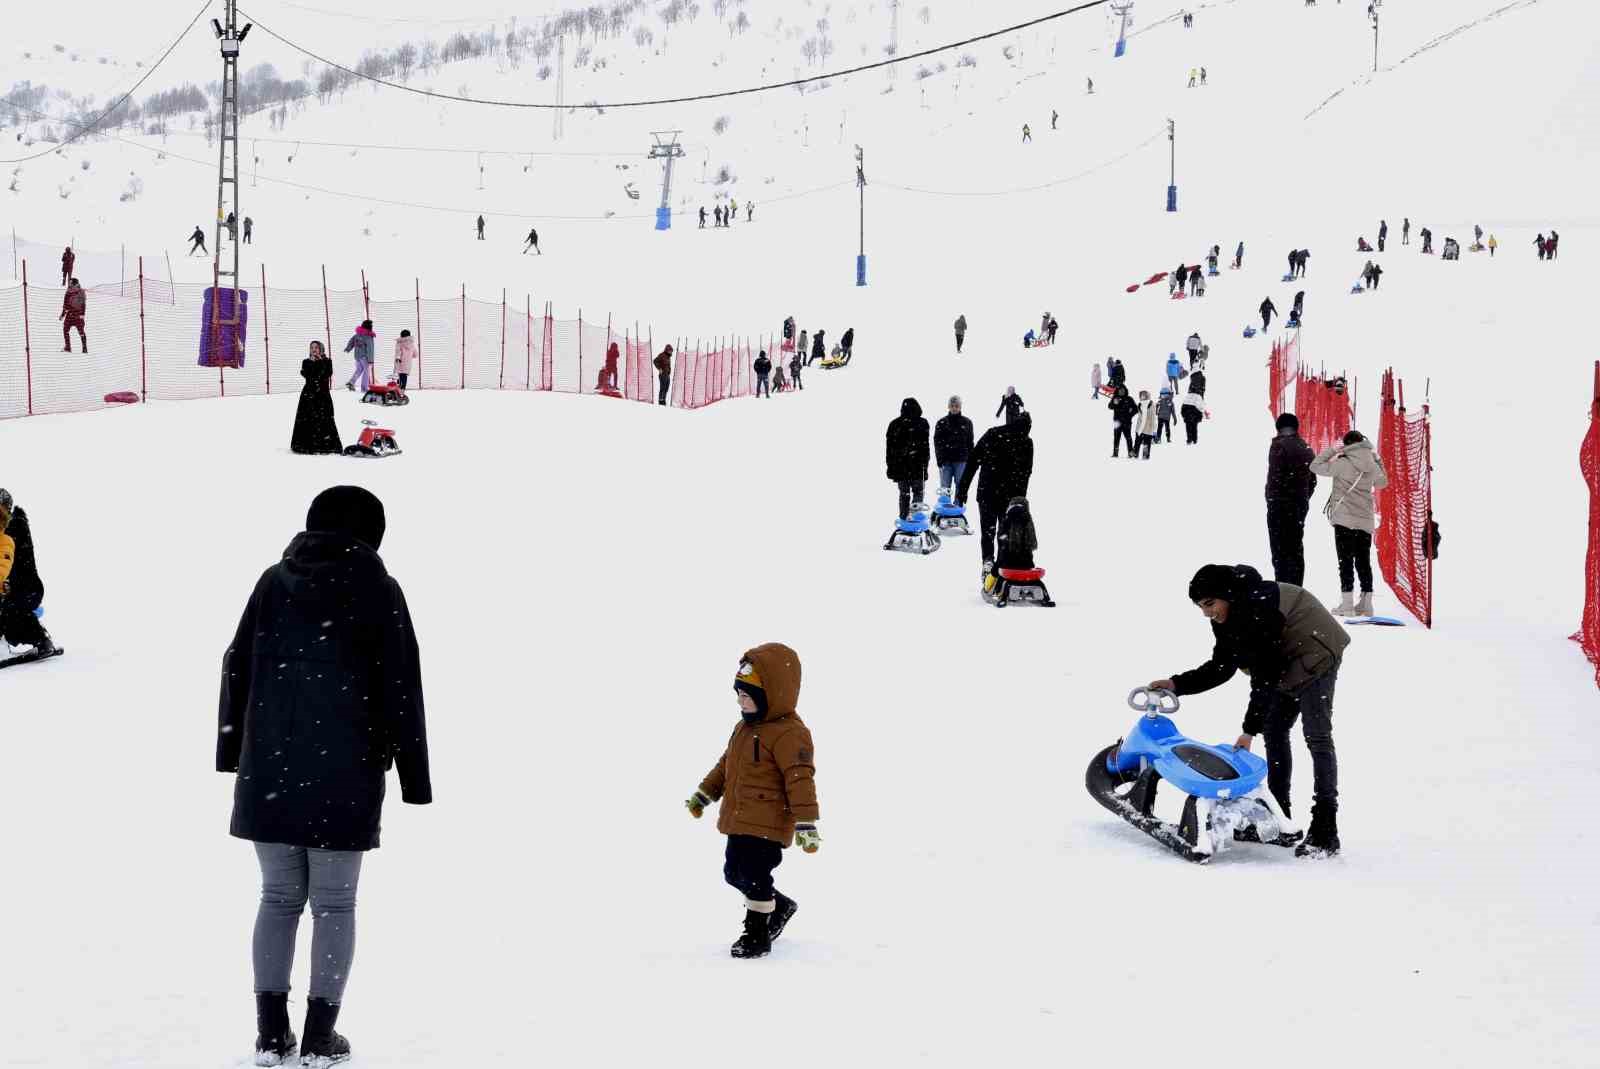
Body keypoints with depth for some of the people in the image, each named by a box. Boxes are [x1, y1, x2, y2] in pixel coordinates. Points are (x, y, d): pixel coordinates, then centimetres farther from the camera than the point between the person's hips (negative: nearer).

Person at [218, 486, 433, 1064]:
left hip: (269, 769, 3)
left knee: (278, 897, 13)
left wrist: (231, 751, 20)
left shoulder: (274, 580, 7)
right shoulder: (377, 590, -2)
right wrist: (414, 779, 1)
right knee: (333, 904, 6)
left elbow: (237, 666, 10)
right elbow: (400, 690, -3)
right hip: (345, 775, -3)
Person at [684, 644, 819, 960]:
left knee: (753, 877, -7)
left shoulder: (789, 733, -19)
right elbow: (726, 764, 24)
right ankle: (780, 906, 36)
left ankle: (757, 935, 8)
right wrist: (703, 794, 25)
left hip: (767, 824, -9)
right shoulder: (746, 726, 11)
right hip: (740, 821, 9)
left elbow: (800, 779, -23)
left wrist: (806, 824, -27)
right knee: (734, 873, 16)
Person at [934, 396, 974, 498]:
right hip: (946, 460, 0)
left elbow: (970, 443, 10)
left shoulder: (966, 423, 8)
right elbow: (937, 443, 3)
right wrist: (939, 459, -8)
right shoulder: (941, 423, 6)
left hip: (961, 460, 0)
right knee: (945, 487, -1)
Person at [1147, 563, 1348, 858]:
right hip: (1286, 663, 10)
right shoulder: (1226, 617, -2)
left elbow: (1264, 676, -30)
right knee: (1274, 731, 10)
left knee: (1316, 737, -15)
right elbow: (1220, 668, 7)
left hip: (1316, 655, -10)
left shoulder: (1257, 607, -32)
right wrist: (1177, 685, -3)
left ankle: (1325, 831, -19)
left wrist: (1250, 729, -28)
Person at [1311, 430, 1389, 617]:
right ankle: (1366, 604, 13)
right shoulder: (1372, 465, 3)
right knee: (1363, 562, 11)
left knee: (1345, 561, -1)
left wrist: (1332, 450, 0)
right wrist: (1378, 460, 26)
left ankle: (1347, 604, -6)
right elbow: (1382, 482, 22)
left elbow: (1315, 466, -7)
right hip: (1366, 520, 5)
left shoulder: (1342, 463, -12)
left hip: (1344, 519, -5)